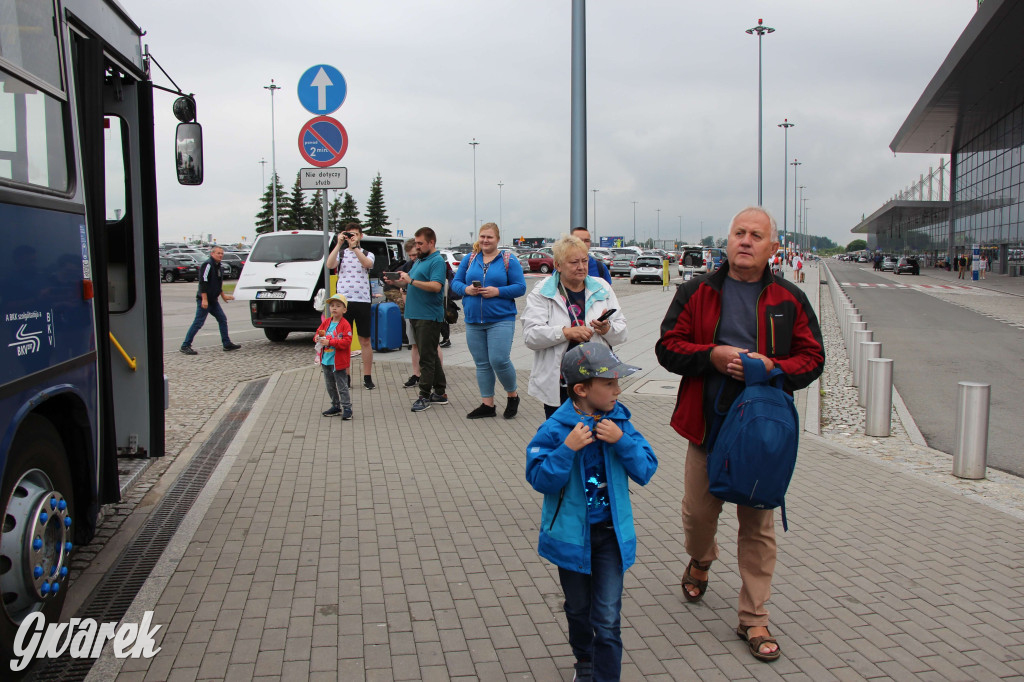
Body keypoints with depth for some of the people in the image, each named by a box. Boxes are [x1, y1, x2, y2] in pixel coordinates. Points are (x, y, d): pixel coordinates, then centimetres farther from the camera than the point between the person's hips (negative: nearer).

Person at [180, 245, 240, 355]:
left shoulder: (217, 266, 15)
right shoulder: (207, 264, -14)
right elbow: (203, 282, -21)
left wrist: (223, 296, 28)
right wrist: (204, 299, -25)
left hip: (213, 300, 10)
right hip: (204, 300, -10)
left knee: (222, 319, 10)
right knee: (198, 323, -8)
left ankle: (227, 344, 16)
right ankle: (185, 346, -2)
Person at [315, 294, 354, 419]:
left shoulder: (345, 324, -13)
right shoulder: (326, 322, 7)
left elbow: (347, 342, -20)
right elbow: (318, 333, 15)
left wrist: (329, 342, -25)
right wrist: (317, 338, -10)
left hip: (339, 362, -7)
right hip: (326, 361, 7)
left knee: (342, 386, -3)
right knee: (330, 386, 16)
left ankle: (347, 408, 5)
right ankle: (335, 407, 29)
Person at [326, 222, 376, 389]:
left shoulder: (367, 254, 10)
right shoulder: (340, 253, 11)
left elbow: (367, 264, -13)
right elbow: (329, 265, -10)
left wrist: (354, 246, -18)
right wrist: (339, 244, -12)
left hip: (362, 301, 0)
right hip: (343, 301, 1)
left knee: (365, 340, 3)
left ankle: (367, 377, 9)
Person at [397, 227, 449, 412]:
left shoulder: (437, 261, -10)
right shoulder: (419, 260, 19)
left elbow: (436, 286, -23)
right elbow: (410, 283, 25)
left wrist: (411, 280, -22)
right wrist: (398, 281, 5)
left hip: (429, 316, -10)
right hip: (416, 314, 10)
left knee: (427, 357, -6)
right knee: (430, 355, 13)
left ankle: (425, 395, -2)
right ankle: (440, 393, 20)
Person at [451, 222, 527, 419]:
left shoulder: (509, 260, 0)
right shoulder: (469, 259, 11)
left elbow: (520, 287, -4)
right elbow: (455, 282, 12)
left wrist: (497, 291, -17)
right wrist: (466, 289, -10)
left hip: (501, 320, -4)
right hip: (473, 320, 4)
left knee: (499, 360, -13)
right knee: (481, 364, 8)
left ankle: (512, 395, 13)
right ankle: (487, 405, 18)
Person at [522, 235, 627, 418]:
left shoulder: (602, 288, 11)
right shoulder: (541, 293, 1)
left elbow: (622, 334, 9)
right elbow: (530, 336, -9)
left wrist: (607, 328, -13)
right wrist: (566, 332, -21)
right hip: (557, 384, -2)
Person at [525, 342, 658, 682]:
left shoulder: (619, 420, -6)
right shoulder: (555, 428, -16)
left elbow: (646, 470, -6)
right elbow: (539, 479, -18)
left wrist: (622, 441, -21)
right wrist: (567, 449, -30)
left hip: (611, 532, 1)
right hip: (571, 533, -1)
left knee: (607, 619, -3)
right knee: (578, 609, 21)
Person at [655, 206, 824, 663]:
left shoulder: (789, 300, 4)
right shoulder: (696, 293, 3)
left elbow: (812, 358, 5)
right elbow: (668, 347, 1)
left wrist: (772, 367, -15)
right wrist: (712, 355, -15)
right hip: (707, 424, 1)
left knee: (758, 525, 6)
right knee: (698, 511, 11)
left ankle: (754, 619, 20)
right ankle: (700, 561, 47)